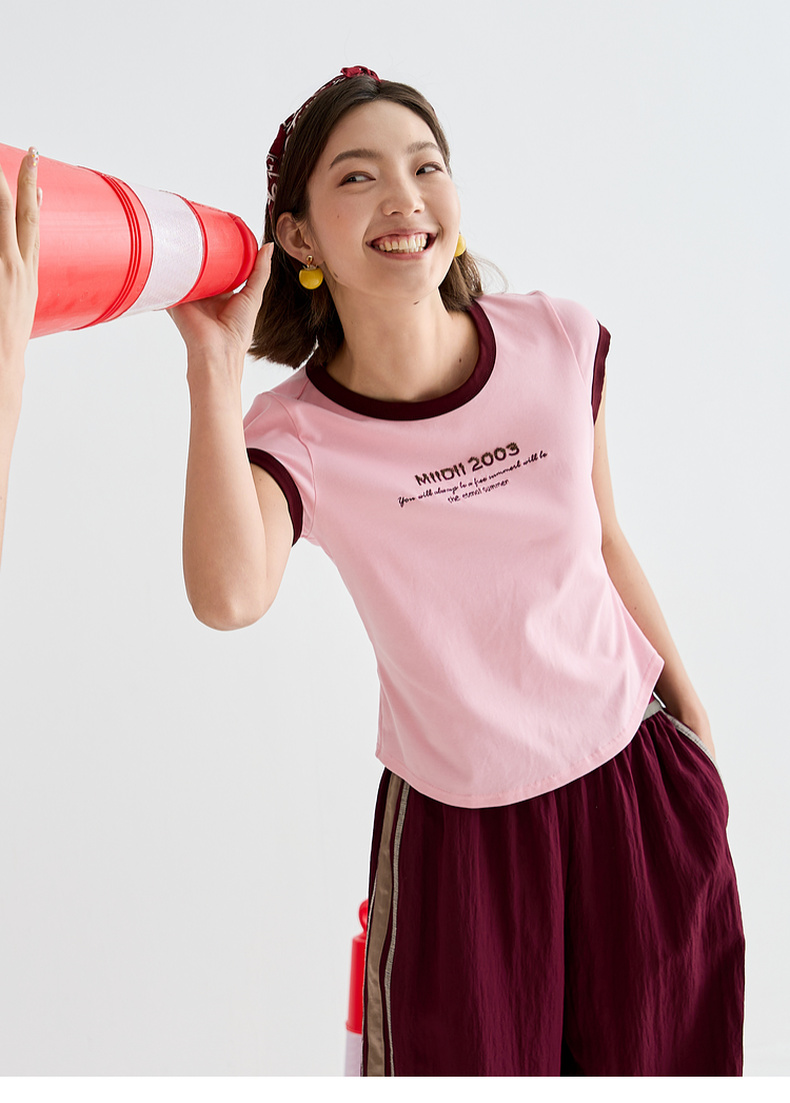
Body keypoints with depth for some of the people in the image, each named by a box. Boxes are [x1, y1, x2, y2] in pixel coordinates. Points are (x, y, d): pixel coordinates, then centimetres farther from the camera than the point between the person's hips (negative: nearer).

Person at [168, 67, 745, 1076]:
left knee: (666, 1056, 18)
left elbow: (603, 539, 5)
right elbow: (230, 599, -38)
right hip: (460, 819, -2)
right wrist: (215, 365, -34)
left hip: (637, 768, 3)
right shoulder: (297, 433, -17)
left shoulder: (560, 341, -10)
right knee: (477, 1063, 13)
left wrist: (686, 699, 14)